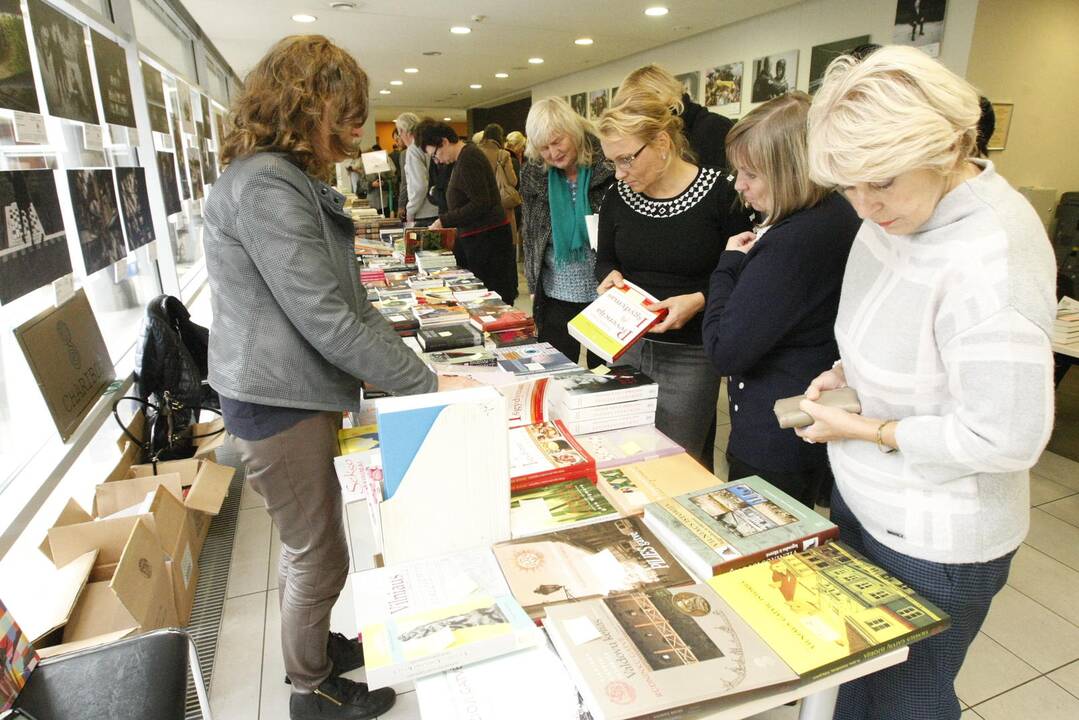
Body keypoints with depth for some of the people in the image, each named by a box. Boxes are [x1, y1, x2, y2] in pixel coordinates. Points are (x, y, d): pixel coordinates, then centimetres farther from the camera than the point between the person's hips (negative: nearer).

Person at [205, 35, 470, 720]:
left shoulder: (295, 180, 11)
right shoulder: (265, 185, -21)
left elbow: (348, 298, 9)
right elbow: (326, 320, -27)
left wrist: (414, 362, 2)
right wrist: (428, 384, -21)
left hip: (298, 393, 10)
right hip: (279, 402, -10)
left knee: (305, 543, 25)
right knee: (321, 556, 9)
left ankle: (311, 645, 47)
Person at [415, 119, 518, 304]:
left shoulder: (468, 159, -15)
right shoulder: (462, 159, 16)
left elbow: (481, 204, -21)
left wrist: (444, 221, -16)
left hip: (487, 238, -10)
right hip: (476, 238, 10)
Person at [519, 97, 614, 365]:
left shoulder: (608, 168, -9)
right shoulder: (534, 175, 2)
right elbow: (529, 234, 11)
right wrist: (534, 286, 10)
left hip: (603, 291, -2)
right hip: (555, 293, 3)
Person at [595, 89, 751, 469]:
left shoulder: (721, 193, -11)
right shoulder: (617, 197, 2)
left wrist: (699, 300, -22)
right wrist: (609, 277, -6)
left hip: (689, 355, -4)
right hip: (628, 344, 4)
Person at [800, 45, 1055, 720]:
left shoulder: (993, 258, -29)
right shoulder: (897, 213, -2)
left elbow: (1008, 439, -27)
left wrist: (870, 430, -19)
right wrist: (847, 372, -2)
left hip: (933, 543, -7)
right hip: (865, 499, 8)